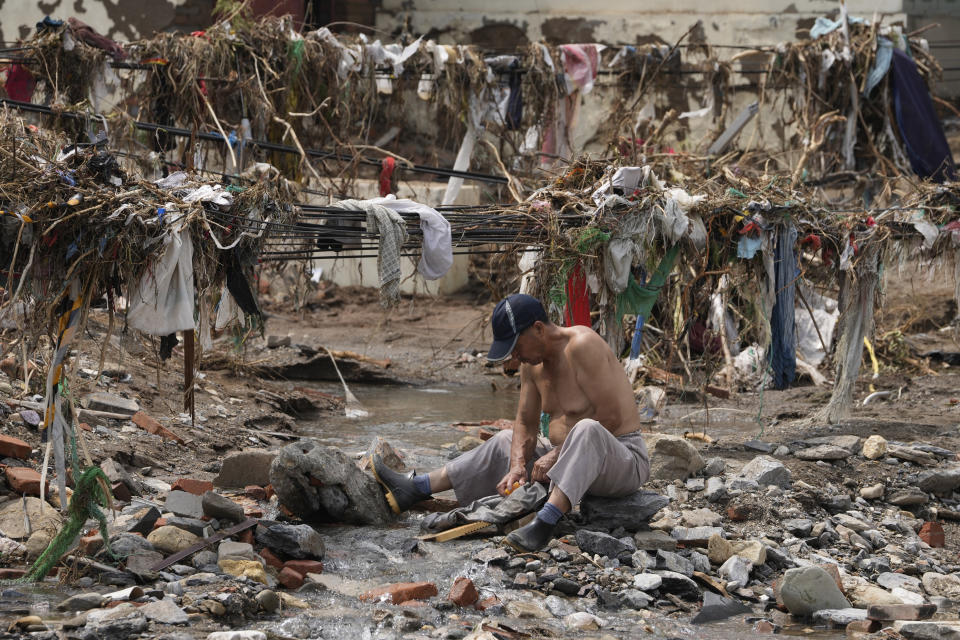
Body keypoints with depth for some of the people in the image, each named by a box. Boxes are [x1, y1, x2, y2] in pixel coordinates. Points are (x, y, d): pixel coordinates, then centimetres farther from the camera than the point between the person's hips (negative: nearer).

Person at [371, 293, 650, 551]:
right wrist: (517, 467, -10)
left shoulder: (581, 346, -21)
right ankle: (415, 489, 17)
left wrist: (558, 454, -21)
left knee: (586, 430, -40)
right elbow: (526, 424, 9)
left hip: (623, 458, -9)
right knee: (506, 442, 18)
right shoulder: (532, 361, 6)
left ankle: (546, 521, -50)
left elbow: (611, 417, -25)